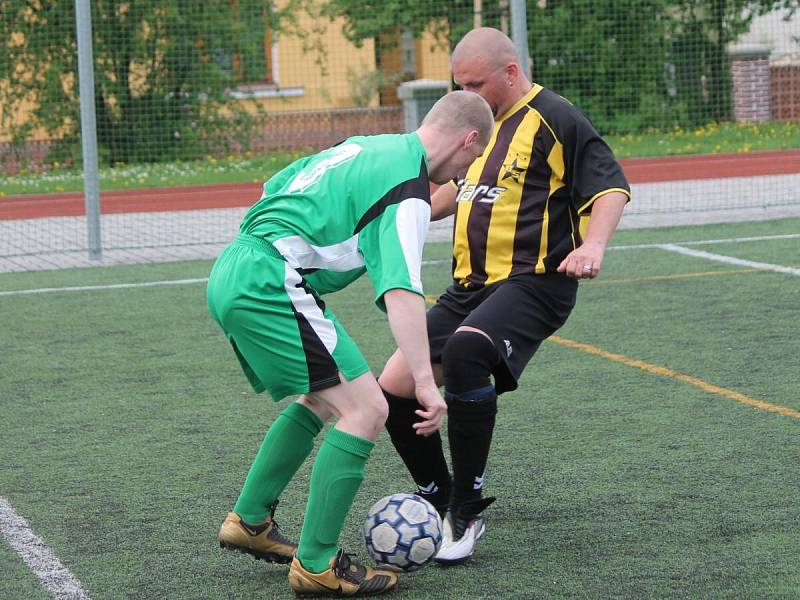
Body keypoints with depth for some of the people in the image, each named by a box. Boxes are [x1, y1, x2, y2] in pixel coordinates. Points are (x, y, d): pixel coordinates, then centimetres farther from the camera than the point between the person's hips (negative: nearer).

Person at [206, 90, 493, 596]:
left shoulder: (367, 146, 18)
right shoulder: (409, 190, -12)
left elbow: (275, 187, 27)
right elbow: (401, 291, -24)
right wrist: (424, 381, -28)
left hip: (229, 274, 10)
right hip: (271, 284, -10)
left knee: (322, 399, 25)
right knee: (366, 410, -9)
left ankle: (249, 521, 32)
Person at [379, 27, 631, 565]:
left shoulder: (553, 118, -6)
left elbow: (611, 185, -12)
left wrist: (593, 245, -28)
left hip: (533, 282, -8)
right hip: (471, 287, 9)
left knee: (464, 350, -36)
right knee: (395, 389, -2)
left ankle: (467, 511, -23)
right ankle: (442, 505, 16)